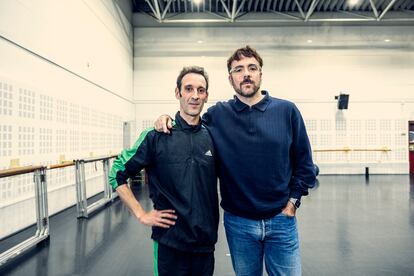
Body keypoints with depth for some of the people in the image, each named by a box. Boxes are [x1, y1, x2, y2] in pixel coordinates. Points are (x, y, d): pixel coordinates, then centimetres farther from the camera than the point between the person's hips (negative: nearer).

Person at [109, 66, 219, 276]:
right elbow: (117, 175, -4)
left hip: (206, 241, 4)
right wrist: (141, 215, -8)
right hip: (170, 241, -3)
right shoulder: (156, 137, -9)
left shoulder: (212, 138, 1)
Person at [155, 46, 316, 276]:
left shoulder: (287, 111, -3)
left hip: (281, 220, 0)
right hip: (238, 222, 1)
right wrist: (167, 120, -10)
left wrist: (293, 200, -1)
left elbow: (304, 162, 2)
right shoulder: (217, 115, -3)